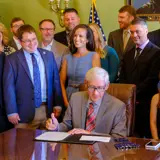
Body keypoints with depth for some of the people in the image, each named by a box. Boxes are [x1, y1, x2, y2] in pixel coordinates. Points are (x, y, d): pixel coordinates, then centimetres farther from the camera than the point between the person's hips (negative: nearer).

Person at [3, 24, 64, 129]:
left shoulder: (48, 55, 8)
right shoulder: (12, 59, -2)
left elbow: (56, 80, 10)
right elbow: (9, 87, -4)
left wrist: (58, 104, 5)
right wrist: (11, 111, -8)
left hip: (48, 110, 3)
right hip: (25, 112, -3)